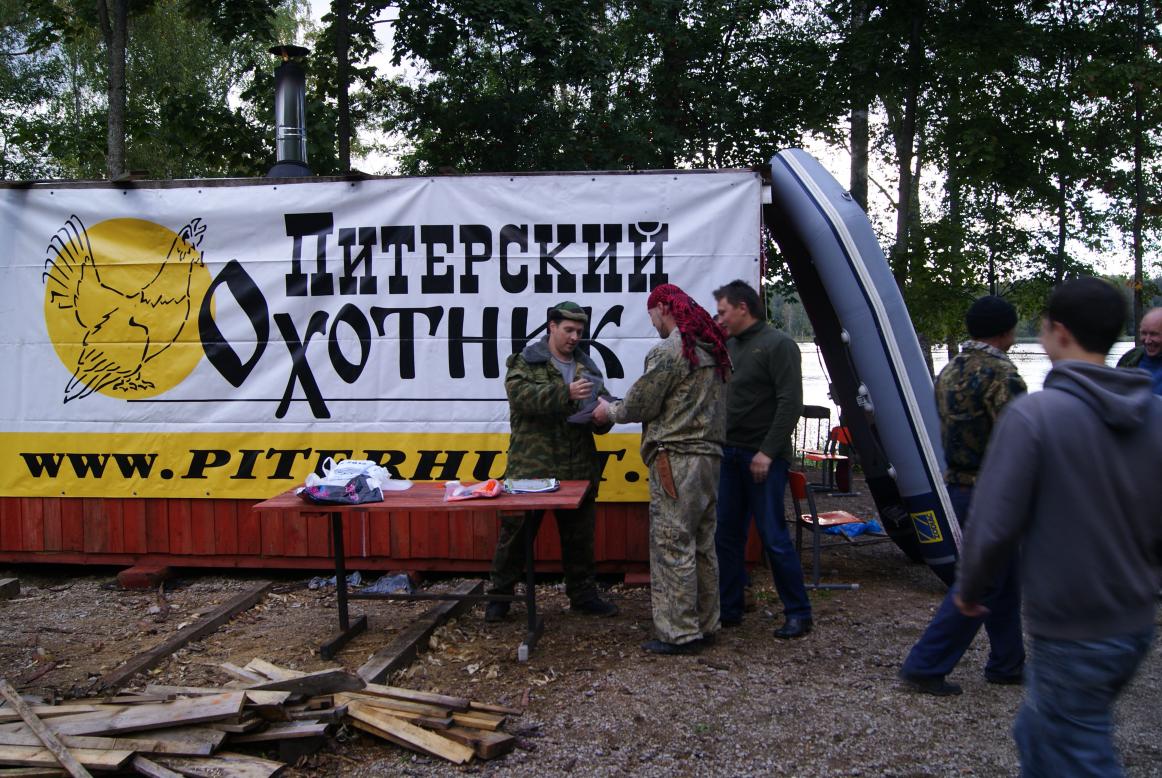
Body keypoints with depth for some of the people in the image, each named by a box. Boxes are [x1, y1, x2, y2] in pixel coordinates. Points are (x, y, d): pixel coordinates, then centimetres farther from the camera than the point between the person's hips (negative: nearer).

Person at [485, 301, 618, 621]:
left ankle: (582, 594, 28)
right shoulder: (525, 362, -2)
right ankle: (500, 594, 18)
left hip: (578, 470, 5)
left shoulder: (588, 367, 14)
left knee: (579, 535, 13)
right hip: (530, 468, -4)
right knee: (516, 532, 4)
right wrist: (565, 393, -31)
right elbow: (521, 394, -20)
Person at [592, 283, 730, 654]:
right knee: (703, 546, 14)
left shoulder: (669, 351, -13)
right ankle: (705, 625, 22)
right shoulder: (712, 347, 15)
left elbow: (641, 404, -10)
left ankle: (679, 633, 1)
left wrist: (610, 411, 10)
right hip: (709, 456, 9)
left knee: (673, 547, -3)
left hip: (676, 460, -9)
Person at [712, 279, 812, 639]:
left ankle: (798, 613, 8)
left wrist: (768, 452, -18)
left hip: (763, 458, -7)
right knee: (726, 535, 9)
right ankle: (729, 609, 18)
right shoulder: (729, 347, 14)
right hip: (729, 454, 7)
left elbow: (790, 403, -14)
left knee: (774, 537, -4)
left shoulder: (777, 345, -8)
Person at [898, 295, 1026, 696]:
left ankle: (1007, 664, 29)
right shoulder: (999, 373, -19)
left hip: (957, 485, 10)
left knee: (1003, 576, 20)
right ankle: (925, 666, 2)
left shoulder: (949, 370, 10)